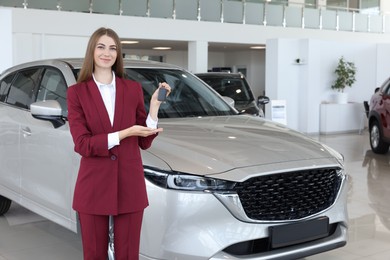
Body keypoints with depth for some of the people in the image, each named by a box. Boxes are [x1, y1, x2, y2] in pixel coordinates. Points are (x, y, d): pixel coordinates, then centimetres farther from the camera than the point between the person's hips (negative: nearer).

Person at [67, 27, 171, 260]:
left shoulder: (133, 89, 4)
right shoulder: (77, 92, -2)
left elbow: (144, 142, 2)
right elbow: (82, 144, -11)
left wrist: (155, 105, -10)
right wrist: (125, 133, -19)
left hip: (130, 185, 2)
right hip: (94, 186, -1)